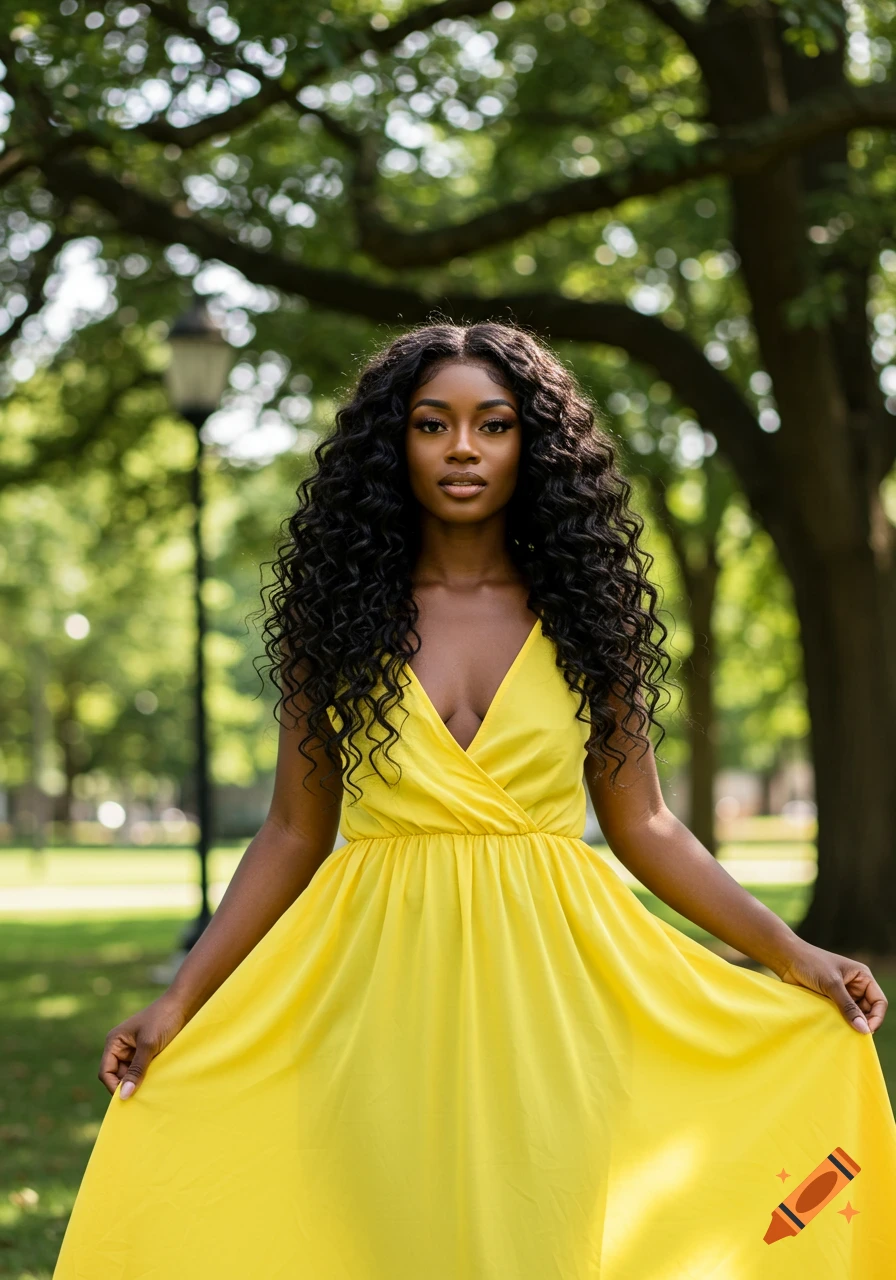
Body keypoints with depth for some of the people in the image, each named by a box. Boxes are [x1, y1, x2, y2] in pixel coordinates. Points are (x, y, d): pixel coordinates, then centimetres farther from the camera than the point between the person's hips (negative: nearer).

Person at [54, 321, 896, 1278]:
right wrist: (179, 1003, 0)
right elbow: (293, 835, 6)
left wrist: (790, 954, 0)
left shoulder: (583, 608, 5)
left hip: (550, 992, 0)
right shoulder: (340, 611, 4)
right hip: (384, 993, 0)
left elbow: (641, 826, 7)